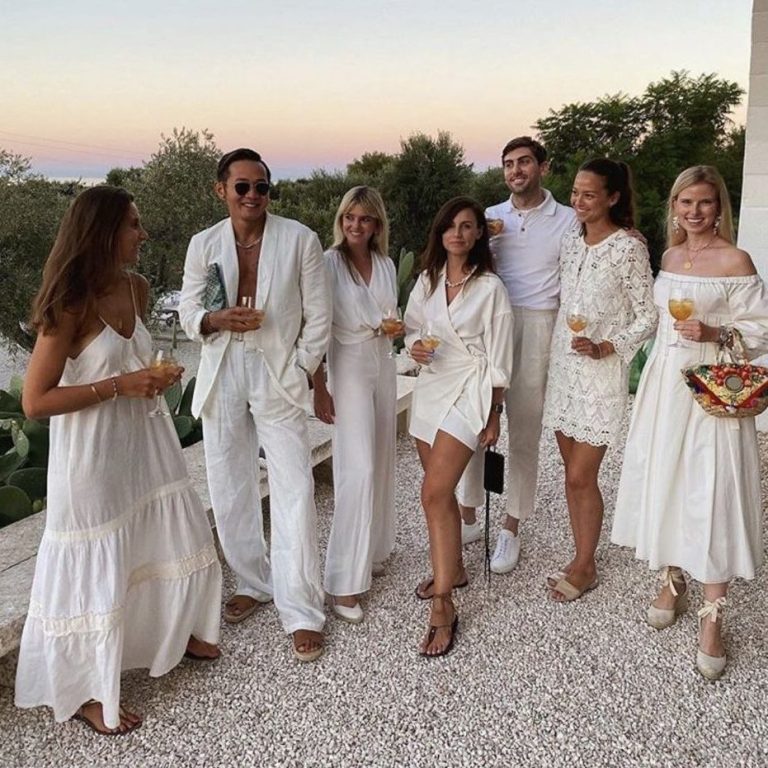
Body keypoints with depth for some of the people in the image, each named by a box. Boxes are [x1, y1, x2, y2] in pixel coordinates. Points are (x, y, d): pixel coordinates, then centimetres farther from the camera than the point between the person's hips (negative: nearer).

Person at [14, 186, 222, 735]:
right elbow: (35, 401, -21)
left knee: (177, 538, 18)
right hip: (92, 453, -7)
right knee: (96, 569, 5)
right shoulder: (70, 306, -20)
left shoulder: (137, 289, 2)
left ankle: (173, 632, 45)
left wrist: (156, 376, 1)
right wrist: (119, 386, -23)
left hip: (143, 440, 7)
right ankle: (84, 691, 26)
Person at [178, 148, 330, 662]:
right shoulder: (204, 244, 4)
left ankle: (302, 611, 3)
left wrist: (301, 373, -6)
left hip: (278, 375, -3)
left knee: (294, 493, -7)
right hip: (222, 376, 4)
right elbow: (188, 311, 9)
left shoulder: (300, 240, -4)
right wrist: (217, 320, -13)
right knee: (229, 489, 12)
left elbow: (318, 316, -1)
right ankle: (253, 581, 33)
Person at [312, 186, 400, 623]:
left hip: (384, 365, 6)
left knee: (381, 462, 12)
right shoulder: (329, 263, -9)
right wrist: (319, 389, -14)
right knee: (358, 469, -12)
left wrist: (398, 328, -6)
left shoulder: (386, 265, 8)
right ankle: (345, 583, -6)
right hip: (348, 367, -6)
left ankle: (374, 549, 30)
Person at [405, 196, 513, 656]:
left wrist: (493, 416, -5)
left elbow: (498, 359, -6)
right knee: (442, 490, 15)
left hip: (469, 392, -6)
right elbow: (413, 327, 19)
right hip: (431, 387, 6)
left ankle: (443, 606, -7)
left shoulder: (490, 288, -8)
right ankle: (453, 568, 37)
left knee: (435, 494, -16)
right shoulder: (428, 281, 7)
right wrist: (415, 346, -6)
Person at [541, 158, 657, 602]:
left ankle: (585, 567, 16)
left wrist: (606, 348, -20)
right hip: (564, 367, 7)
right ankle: (583, 559, 25)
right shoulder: (571, 242, 8)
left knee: (581, 478, -2)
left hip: (602, 373, -6)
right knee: (573, 472, 12)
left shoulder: (628, 249, -11)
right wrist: (557, 357, 13)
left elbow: (648, 318, -9)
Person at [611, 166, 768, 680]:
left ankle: (712, 620, 6)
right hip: (665, 382, 6)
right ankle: (672, 583, 31)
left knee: (711, 493, -4)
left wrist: (714, 334, -23)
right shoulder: (669, 256, 10)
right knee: (663, 480, 12)